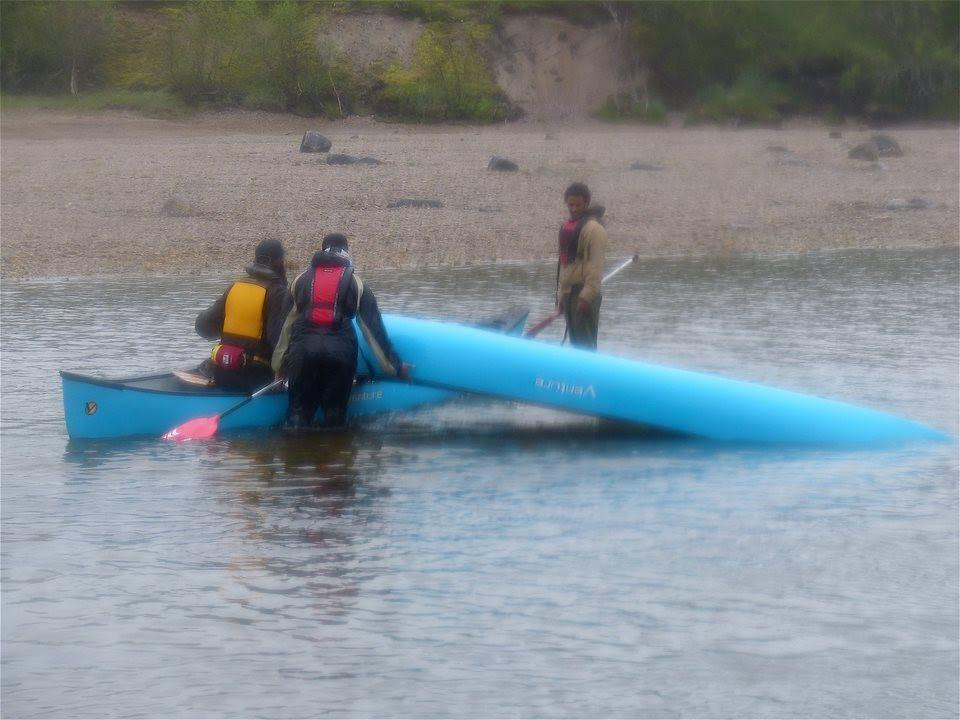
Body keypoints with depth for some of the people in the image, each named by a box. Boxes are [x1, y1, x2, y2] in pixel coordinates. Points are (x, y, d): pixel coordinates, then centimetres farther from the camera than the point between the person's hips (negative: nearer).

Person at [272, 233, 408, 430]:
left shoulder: (301, 280, 19)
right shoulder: (356, 284, 13)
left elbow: (287, 324, 19)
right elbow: (374, 328, 10)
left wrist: (280, 364, 24)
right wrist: (395, 366, 12)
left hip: (303, 347, 1)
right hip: (340, 350, -1)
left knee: (299, 413, 3)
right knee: (335, 414, 7)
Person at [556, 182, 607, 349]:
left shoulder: (593, 229, -11)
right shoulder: (567, 227, 15)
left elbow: (596, 266, -17)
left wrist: (586, 297, -23)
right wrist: (561, 296, 19)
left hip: (584, 293, -9)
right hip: (569, 292, 9)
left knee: (584, 343, -11)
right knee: (575, 342, 11)